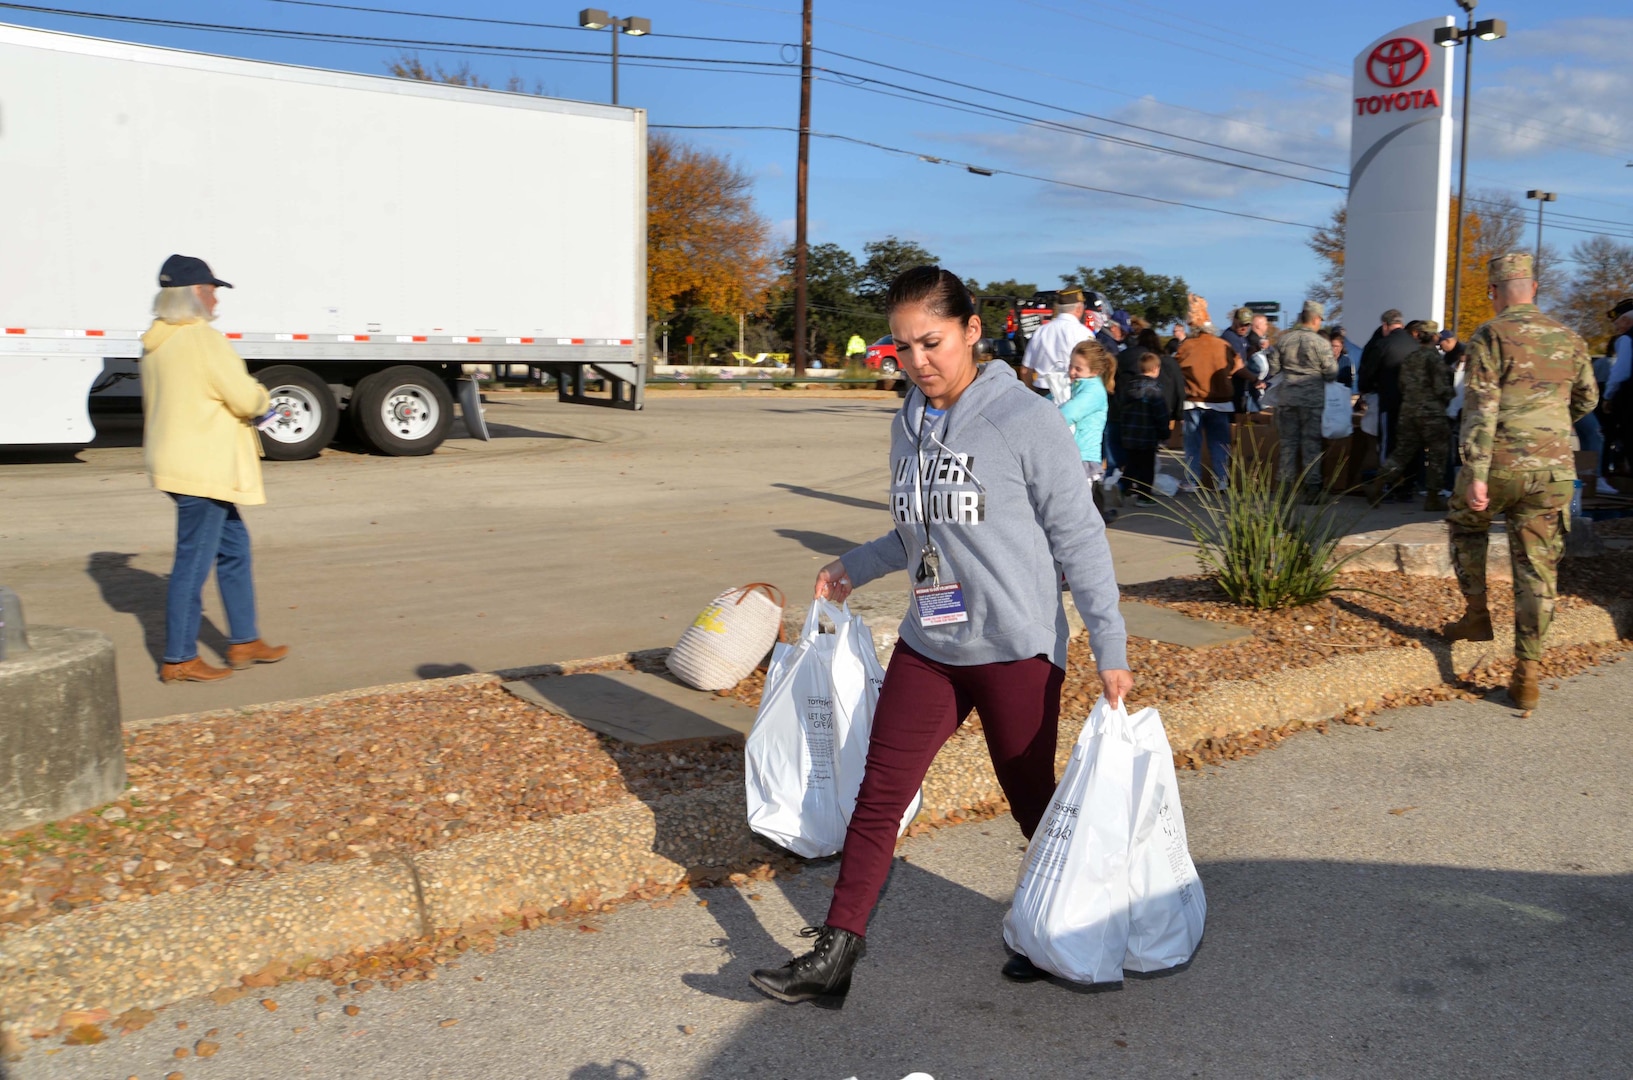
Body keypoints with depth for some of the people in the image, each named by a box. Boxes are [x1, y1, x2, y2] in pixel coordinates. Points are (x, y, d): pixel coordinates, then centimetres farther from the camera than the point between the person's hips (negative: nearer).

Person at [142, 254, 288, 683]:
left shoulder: (156, 343, 12)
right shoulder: (202, 338, -16)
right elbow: (246, 398, -17)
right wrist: (264, 402, 6)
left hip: (178, 461, 10)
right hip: (203, 468, -10)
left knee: (233, 545, 17)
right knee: (194, 560, -2)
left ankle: (244, 640, 24)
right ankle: (179, 659, 5)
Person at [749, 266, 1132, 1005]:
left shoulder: (1026, 421, -13)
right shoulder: (908, 425, 6)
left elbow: (1080, 540, -10)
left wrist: (1110, 648, -11)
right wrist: (856, 567, 25)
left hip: (1016, 651, -5)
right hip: (927, 646, 5)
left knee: (1033, 805, 12)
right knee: (877, 799, 2)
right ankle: (835, 955, 9)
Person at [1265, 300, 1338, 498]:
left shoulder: (1283, 339, 1)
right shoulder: (1321, 343, -9)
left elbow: (1273, 369, 5)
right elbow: (1331, 373, -6)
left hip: (1286, 398, 3)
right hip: (1312, 399, -3)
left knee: (1288, 442, 9)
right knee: (1311, 443, 4)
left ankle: (1287, 485, 11)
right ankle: (1312, 486, 5)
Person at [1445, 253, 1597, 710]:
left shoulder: (1490, 337, -8)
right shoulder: (1569, 341, 9)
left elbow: (1480, 410, -16)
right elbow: (1587, 400, 23)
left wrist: (1475, 476, -17)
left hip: (1501, 463, -4)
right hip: (1554, 468, 4)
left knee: (1467, 524, 26)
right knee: (1538, 568, 5)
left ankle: (1478, 613, 25)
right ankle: (1527, 673, 5)